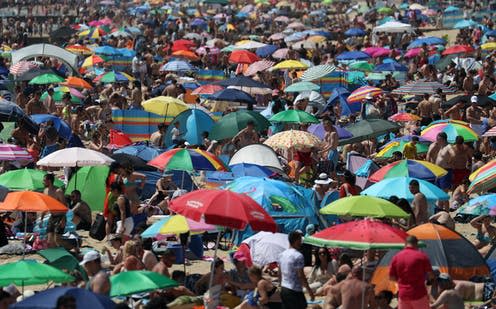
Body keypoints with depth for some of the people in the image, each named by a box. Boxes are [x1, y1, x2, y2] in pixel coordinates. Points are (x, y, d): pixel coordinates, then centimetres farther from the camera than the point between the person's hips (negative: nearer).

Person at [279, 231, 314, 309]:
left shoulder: (282, 255, 9)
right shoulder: (298, 256, -15)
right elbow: (301, 275, -18)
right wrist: (309, 290, -12)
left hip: (283, 290, 8)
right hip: (295, 291, -8)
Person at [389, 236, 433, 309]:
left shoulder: (396, 257, 3)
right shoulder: (421, 256, -7)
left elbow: (392, 277, 7)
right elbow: (430, 275, -6)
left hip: (403, 295, 3)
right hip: (419, 294, -3)